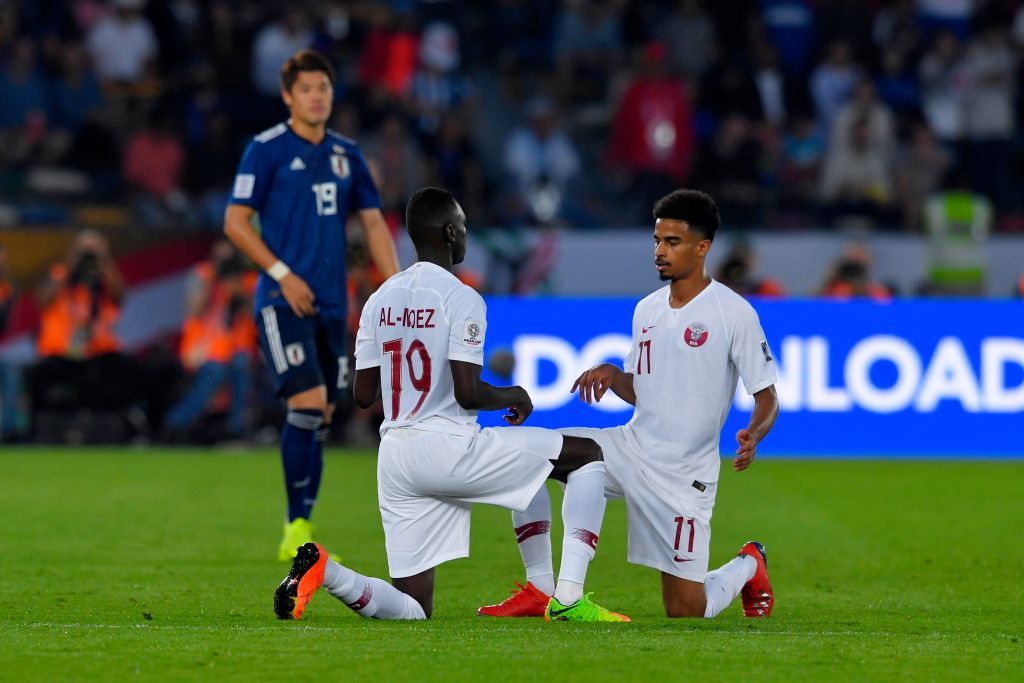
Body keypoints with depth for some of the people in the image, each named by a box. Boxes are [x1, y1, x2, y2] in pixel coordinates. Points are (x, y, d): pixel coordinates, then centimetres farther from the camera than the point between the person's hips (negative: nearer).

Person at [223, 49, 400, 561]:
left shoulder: (346, 153, 13)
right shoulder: (267, 149, -4)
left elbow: (372, 222, 16)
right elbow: (235, 221, -6)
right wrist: (283, 274, -13)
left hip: (331, 303, 6)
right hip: (283, 302, -6)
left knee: (320, 419, 6)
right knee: (308, 404, -17)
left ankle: (299, 535, 14)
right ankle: (297, 529, -11)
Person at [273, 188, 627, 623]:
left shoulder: (380, 300, 12)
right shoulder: (461, 298, -8)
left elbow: (363, 395, 13)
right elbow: (467, 392, -16)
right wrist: (514, 396, 4)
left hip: (394, 458, 7)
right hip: (449, 446, -7)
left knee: (413, 611, 11)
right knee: (587, 456, 9)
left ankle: (323, 570, -16)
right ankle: (569, 598, -5)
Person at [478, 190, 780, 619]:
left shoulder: (734, 312, -10)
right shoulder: (647, 310, 9)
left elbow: (766, 397, -8)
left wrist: (754, 434, -29)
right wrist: (611, 375, -3)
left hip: (683, 473, -6)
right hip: (631, 448, 6)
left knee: (685, 611, -5)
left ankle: (747, 565, 30)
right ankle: (538, 589, -6)